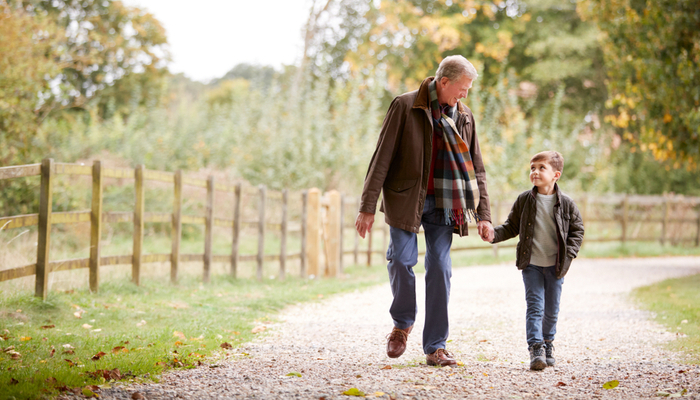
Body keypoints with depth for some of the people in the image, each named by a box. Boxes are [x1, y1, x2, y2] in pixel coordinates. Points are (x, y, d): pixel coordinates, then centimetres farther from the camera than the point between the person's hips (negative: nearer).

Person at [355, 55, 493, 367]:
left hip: (442, 203, 3)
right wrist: (367, 207, -10)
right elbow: (382, 158, -5)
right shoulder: (405, 107, -4)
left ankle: (435, 347, 4)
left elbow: (476, 169, 14)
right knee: (402, 259, -13)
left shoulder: (464, 117, 10)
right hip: (405, 198, -3)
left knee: (440, 268, -2)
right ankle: (403, 323, 15)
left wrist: (483, 215, 6)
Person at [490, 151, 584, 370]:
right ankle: (536, 348, -12)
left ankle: (547, 344, 30)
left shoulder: (566, 203, -5)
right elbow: (512, 226, 6)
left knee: (551, 310, 11)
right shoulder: (524, 200, -3)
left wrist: (569, 253, -6)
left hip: (555, 266, 1)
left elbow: (577, 230, 5)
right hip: (531, 264, -1)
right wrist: (494, 233, -12)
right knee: (535, 306, -9)